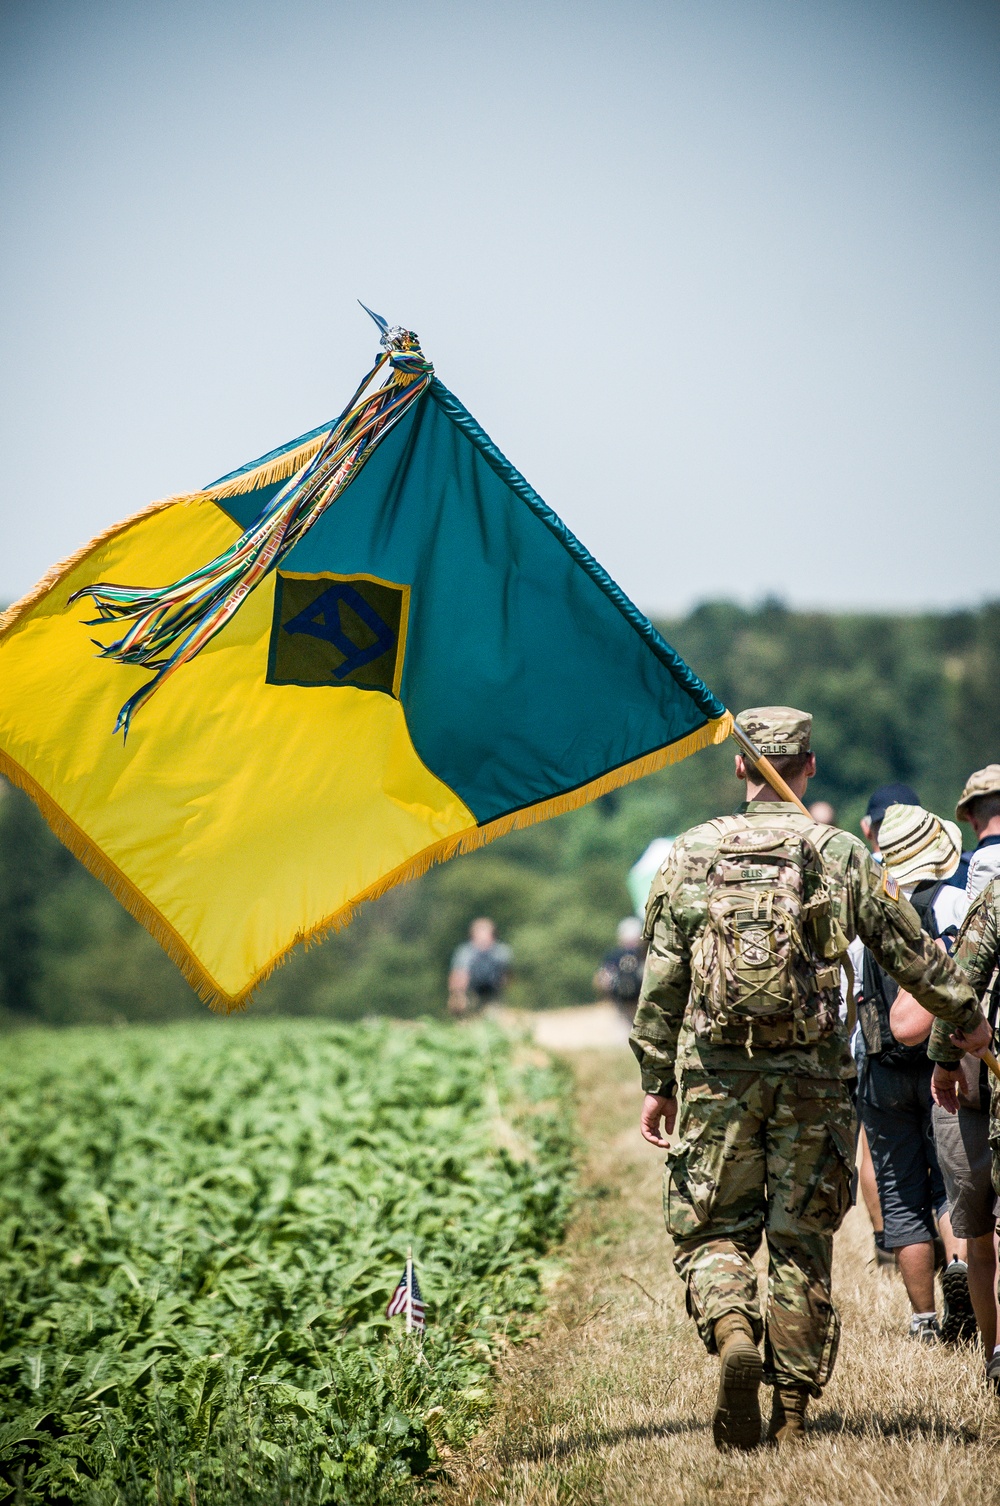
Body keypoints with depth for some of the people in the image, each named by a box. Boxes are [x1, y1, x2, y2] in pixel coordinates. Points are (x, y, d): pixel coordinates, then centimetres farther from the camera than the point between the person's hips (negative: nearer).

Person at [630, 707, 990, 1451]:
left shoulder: (692, 853, 3)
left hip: (715, 1073, 0)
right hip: (812, 1077, 0)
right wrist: (967, 1017, 23)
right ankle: (793, 1412, 9)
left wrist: (657, 1083, 11)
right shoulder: (842, 855, 1)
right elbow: (912, 952, 7)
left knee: (712, 1228, 8)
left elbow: (661, 979, 4)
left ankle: (732, 1332, -21)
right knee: (802, 1240, 7)